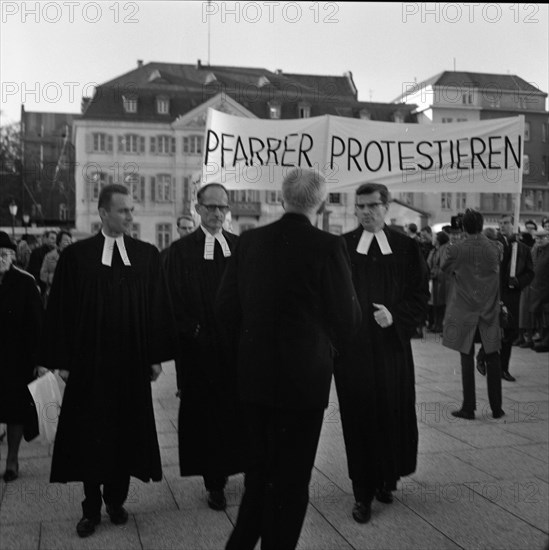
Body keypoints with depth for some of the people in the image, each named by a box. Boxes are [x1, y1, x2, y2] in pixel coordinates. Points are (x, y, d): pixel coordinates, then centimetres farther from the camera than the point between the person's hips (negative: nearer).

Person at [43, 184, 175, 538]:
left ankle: (116, 500, 28)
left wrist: (157, 356, -1)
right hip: (88, 362, -1)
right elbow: (60, 310, -1)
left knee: (126, 432, 10)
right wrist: (62, 360, -5)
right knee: (90, 434, 7)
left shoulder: (148, 255, 3)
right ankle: (92, 507, 23)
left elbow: (158, 307, 3)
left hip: (133, 362, 1)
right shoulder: (76, 255, -2)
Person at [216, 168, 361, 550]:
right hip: (304, 376, -5)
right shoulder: (328, 247, -14)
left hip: (253, 375, 5)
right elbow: (346, 319, -12)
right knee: (292, 477, 11)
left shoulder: (249, 241, 0)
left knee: (260, 465, 23)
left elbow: (226, 307, 3)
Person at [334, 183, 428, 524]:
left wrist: (396, 316, -13)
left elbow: (420, 297, 2)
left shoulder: (407, 249, 4)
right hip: (352, 348, -1)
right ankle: (363, 493, 17)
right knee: (359, 418, 3)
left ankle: (387, 479, 32)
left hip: (393, 346, 1)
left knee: (393, 416, 8)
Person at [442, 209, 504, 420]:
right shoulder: (495, 248, -5)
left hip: (464, 311, -2)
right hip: (490, 311, 2)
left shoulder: (456, 250, -11)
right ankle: (496, 408, 15)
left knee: (467, 359, 5)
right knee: (492, 359, 10)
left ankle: (469, 408, 8)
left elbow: (445, 270, 5)